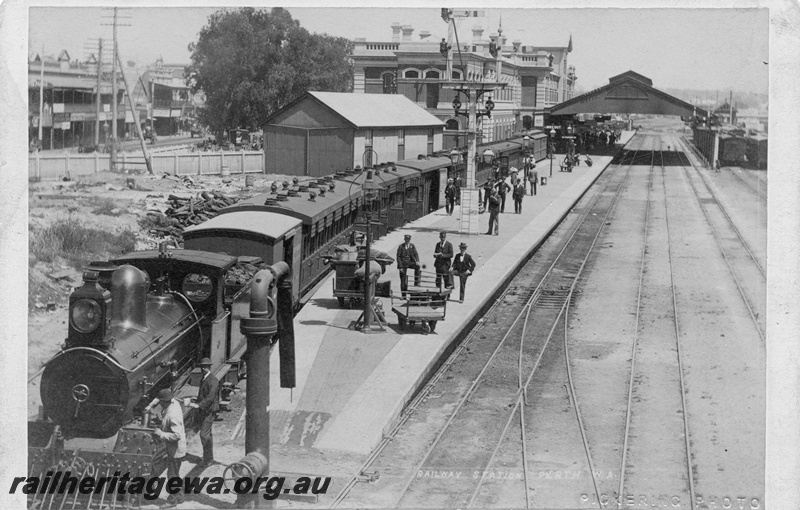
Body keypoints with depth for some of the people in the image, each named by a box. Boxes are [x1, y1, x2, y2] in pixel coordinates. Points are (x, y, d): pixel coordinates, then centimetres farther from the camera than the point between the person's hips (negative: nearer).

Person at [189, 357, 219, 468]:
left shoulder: (213, 381, -15)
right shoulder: (203, 379, 14)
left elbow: (210, 397, -23)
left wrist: (198, 405, -29)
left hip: (209, 411, -9)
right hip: (203, 411, 9)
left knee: (204, 434, -11)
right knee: (207, 434, 15)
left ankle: (208, 459, -4)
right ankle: (209, 458, 23)